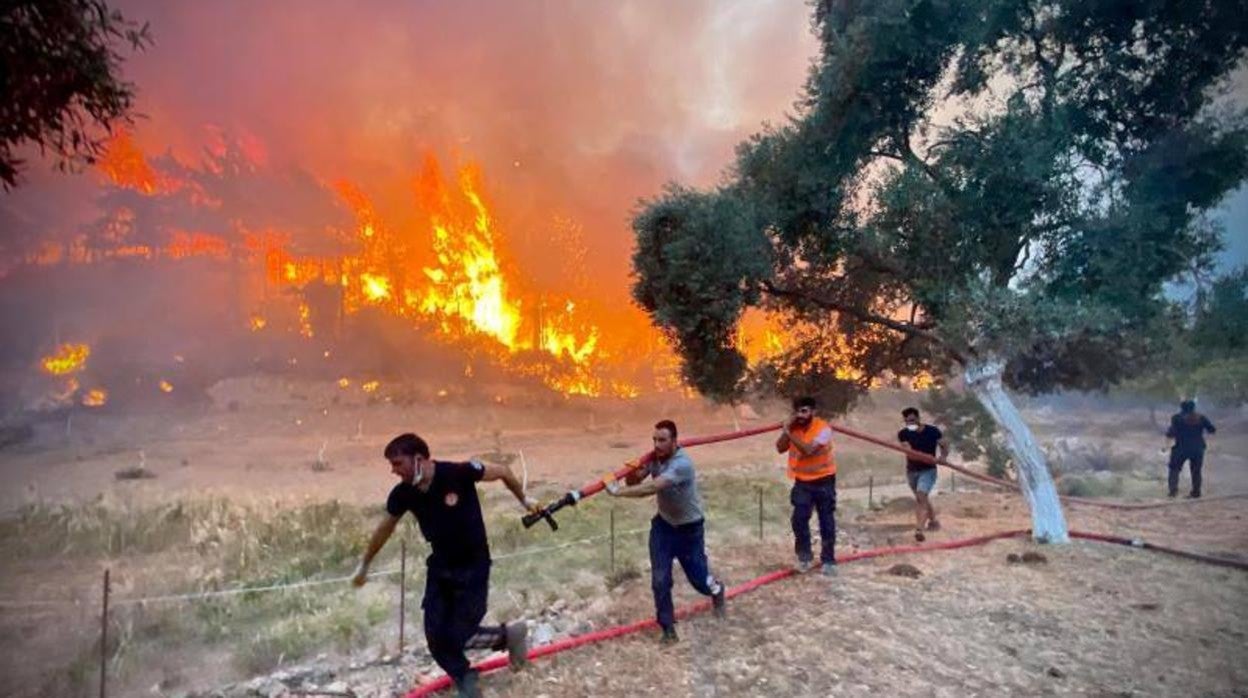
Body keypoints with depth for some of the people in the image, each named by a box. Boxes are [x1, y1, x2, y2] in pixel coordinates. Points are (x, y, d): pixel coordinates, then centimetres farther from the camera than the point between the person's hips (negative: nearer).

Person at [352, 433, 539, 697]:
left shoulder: (459, 473, -27)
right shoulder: (403, 494, -12)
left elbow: (502, 471, -9)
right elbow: (384, 529, 9)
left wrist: (524, 499, 6)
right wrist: (364, 565, 20)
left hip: (473, 568, -5)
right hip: (440, 568, 5)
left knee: (456, 637, -7)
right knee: (436, 638, 1)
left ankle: (507, 635, 20)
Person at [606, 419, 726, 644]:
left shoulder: (682, 464, -34)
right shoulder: (654, 457, -10)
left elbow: (651, 488, -43)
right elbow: (634, 483, -5)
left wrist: (617, 491, -42)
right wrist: (632, 471, -27)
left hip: (689, 528, -5)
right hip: (663, 524, 5)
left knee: (698, 579, 11)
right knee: (660, 579, -3)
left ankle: (717, 590, 47)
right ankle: (668, 628, 14)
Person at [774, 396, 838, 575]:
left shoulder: (823, 428, -19)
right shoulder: (792, 428, -1)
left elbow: (808, 450, -30)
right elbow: (780, 448, -7)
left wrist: (791, 434, -25)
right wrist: (787, 430, -16)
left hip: (823, 481, -4)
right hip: (802, 482, 4)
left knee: (827, 523, 5)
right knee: (799, 520, -4)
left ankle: (828, 560, 17)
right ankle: (804, 557, 12)